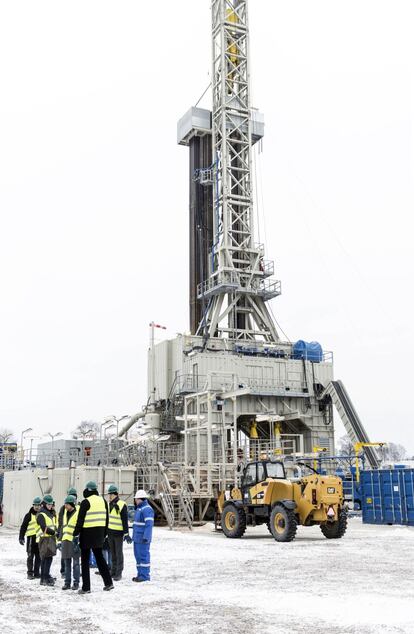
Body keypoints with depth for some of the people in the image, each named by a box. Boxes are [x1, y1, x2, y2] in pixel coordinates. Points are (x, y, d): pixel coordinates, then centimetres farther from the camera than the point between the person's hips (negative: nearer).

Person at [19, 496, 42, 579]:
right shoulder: (29, 515, -1)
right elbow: (23, 527, -1)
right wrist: (21, 537, -8)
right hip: (31, 537, -4)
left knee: (38, 557, 7)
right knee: (30, 556, -1)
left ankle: (37, 573, 15)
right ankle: (30, 573, 7)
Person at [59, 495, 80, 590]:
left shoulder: (78, 513, -9)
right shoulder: (65, 513, 14)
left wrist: (78, 542, -17)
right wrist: (61, 540, 18)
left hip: (74, 542, -7)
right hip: (65, 541, 7)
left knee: (75, 563, 1)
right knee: (67, 563, 10)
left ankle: (76, 583, 8)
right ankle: (67, 582, 17)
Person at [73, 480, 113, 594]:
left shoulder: (86, 502, -12)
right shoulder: (103, 501, 9)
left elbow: (80, 520, -13)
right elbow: (106, 519, 14)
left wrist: (76, 533, -5)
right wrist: (104, 533, 20)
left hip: (87, 534, -6)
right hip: (99, 534, 6)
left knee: (85, 560, 2)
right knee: (99, 557, 18)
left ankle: (86, 587, 3)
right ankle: (108, 582, 17)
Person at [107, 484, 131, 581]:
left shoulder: (122, 505, -13)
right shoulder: (109, 505, 11)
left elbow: (125, 521, -14)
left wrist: (126, 534, -16)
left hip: (118, 533, -7)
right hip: (110, 532, 7)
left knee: (119, 553, -1)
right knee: (113, 553, 13)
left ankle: (119, 573, 4)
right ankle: (113, 571, 21)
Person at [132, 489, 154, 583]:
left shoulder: (147, 509, -15)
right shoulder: (139, 509, 18)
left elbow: (149, 524, -22)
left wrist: (146, 537, -27)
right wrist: (134, 536, 26)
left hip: (143, 539, -11)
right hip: (137, 538, 11)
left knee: (143, 556, -7)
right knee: (138, 556, 14)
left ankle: (145, 576, -3)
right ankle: (140, 574, 21)